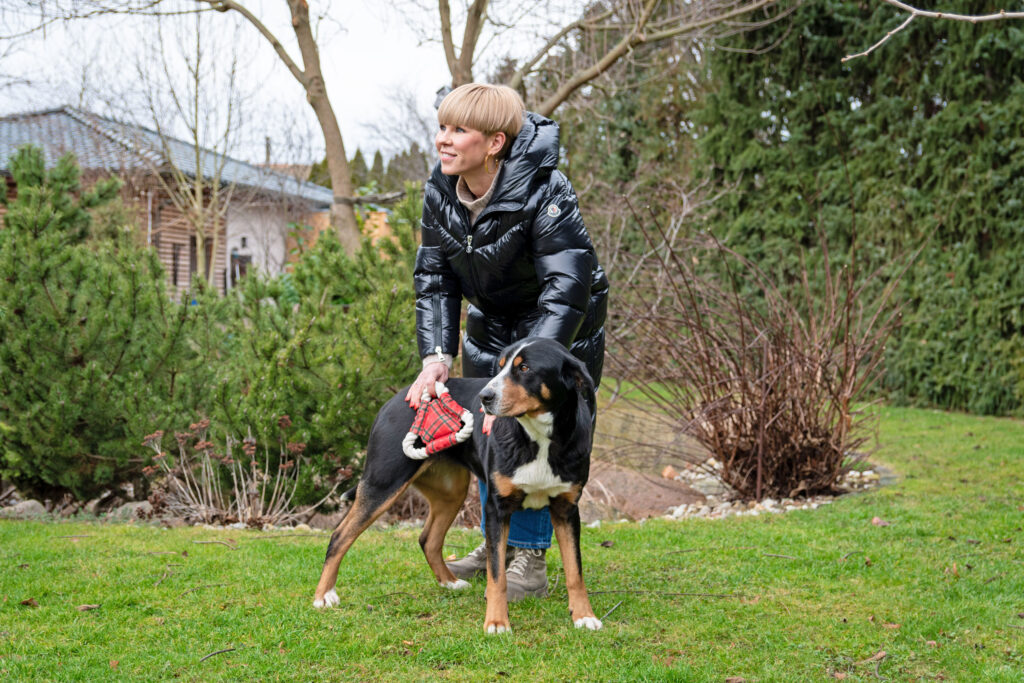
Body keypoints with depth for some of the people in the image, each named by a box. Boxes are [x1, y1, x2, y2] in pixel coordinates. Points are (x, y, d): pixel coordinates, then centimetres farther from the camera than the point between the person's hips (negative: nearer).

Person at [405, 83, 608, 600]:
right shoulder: (440, 191, -14)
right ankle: (497, 544, 29)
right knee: (484, 431, 12)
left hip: (554, 324, -6)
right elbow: (434, 277, -8)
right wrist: (436, 355, -22)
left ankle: (529, 558, 0)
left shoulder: (543, 194, -34)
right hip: (491, 319, 7)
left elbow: (569, 287, -41)